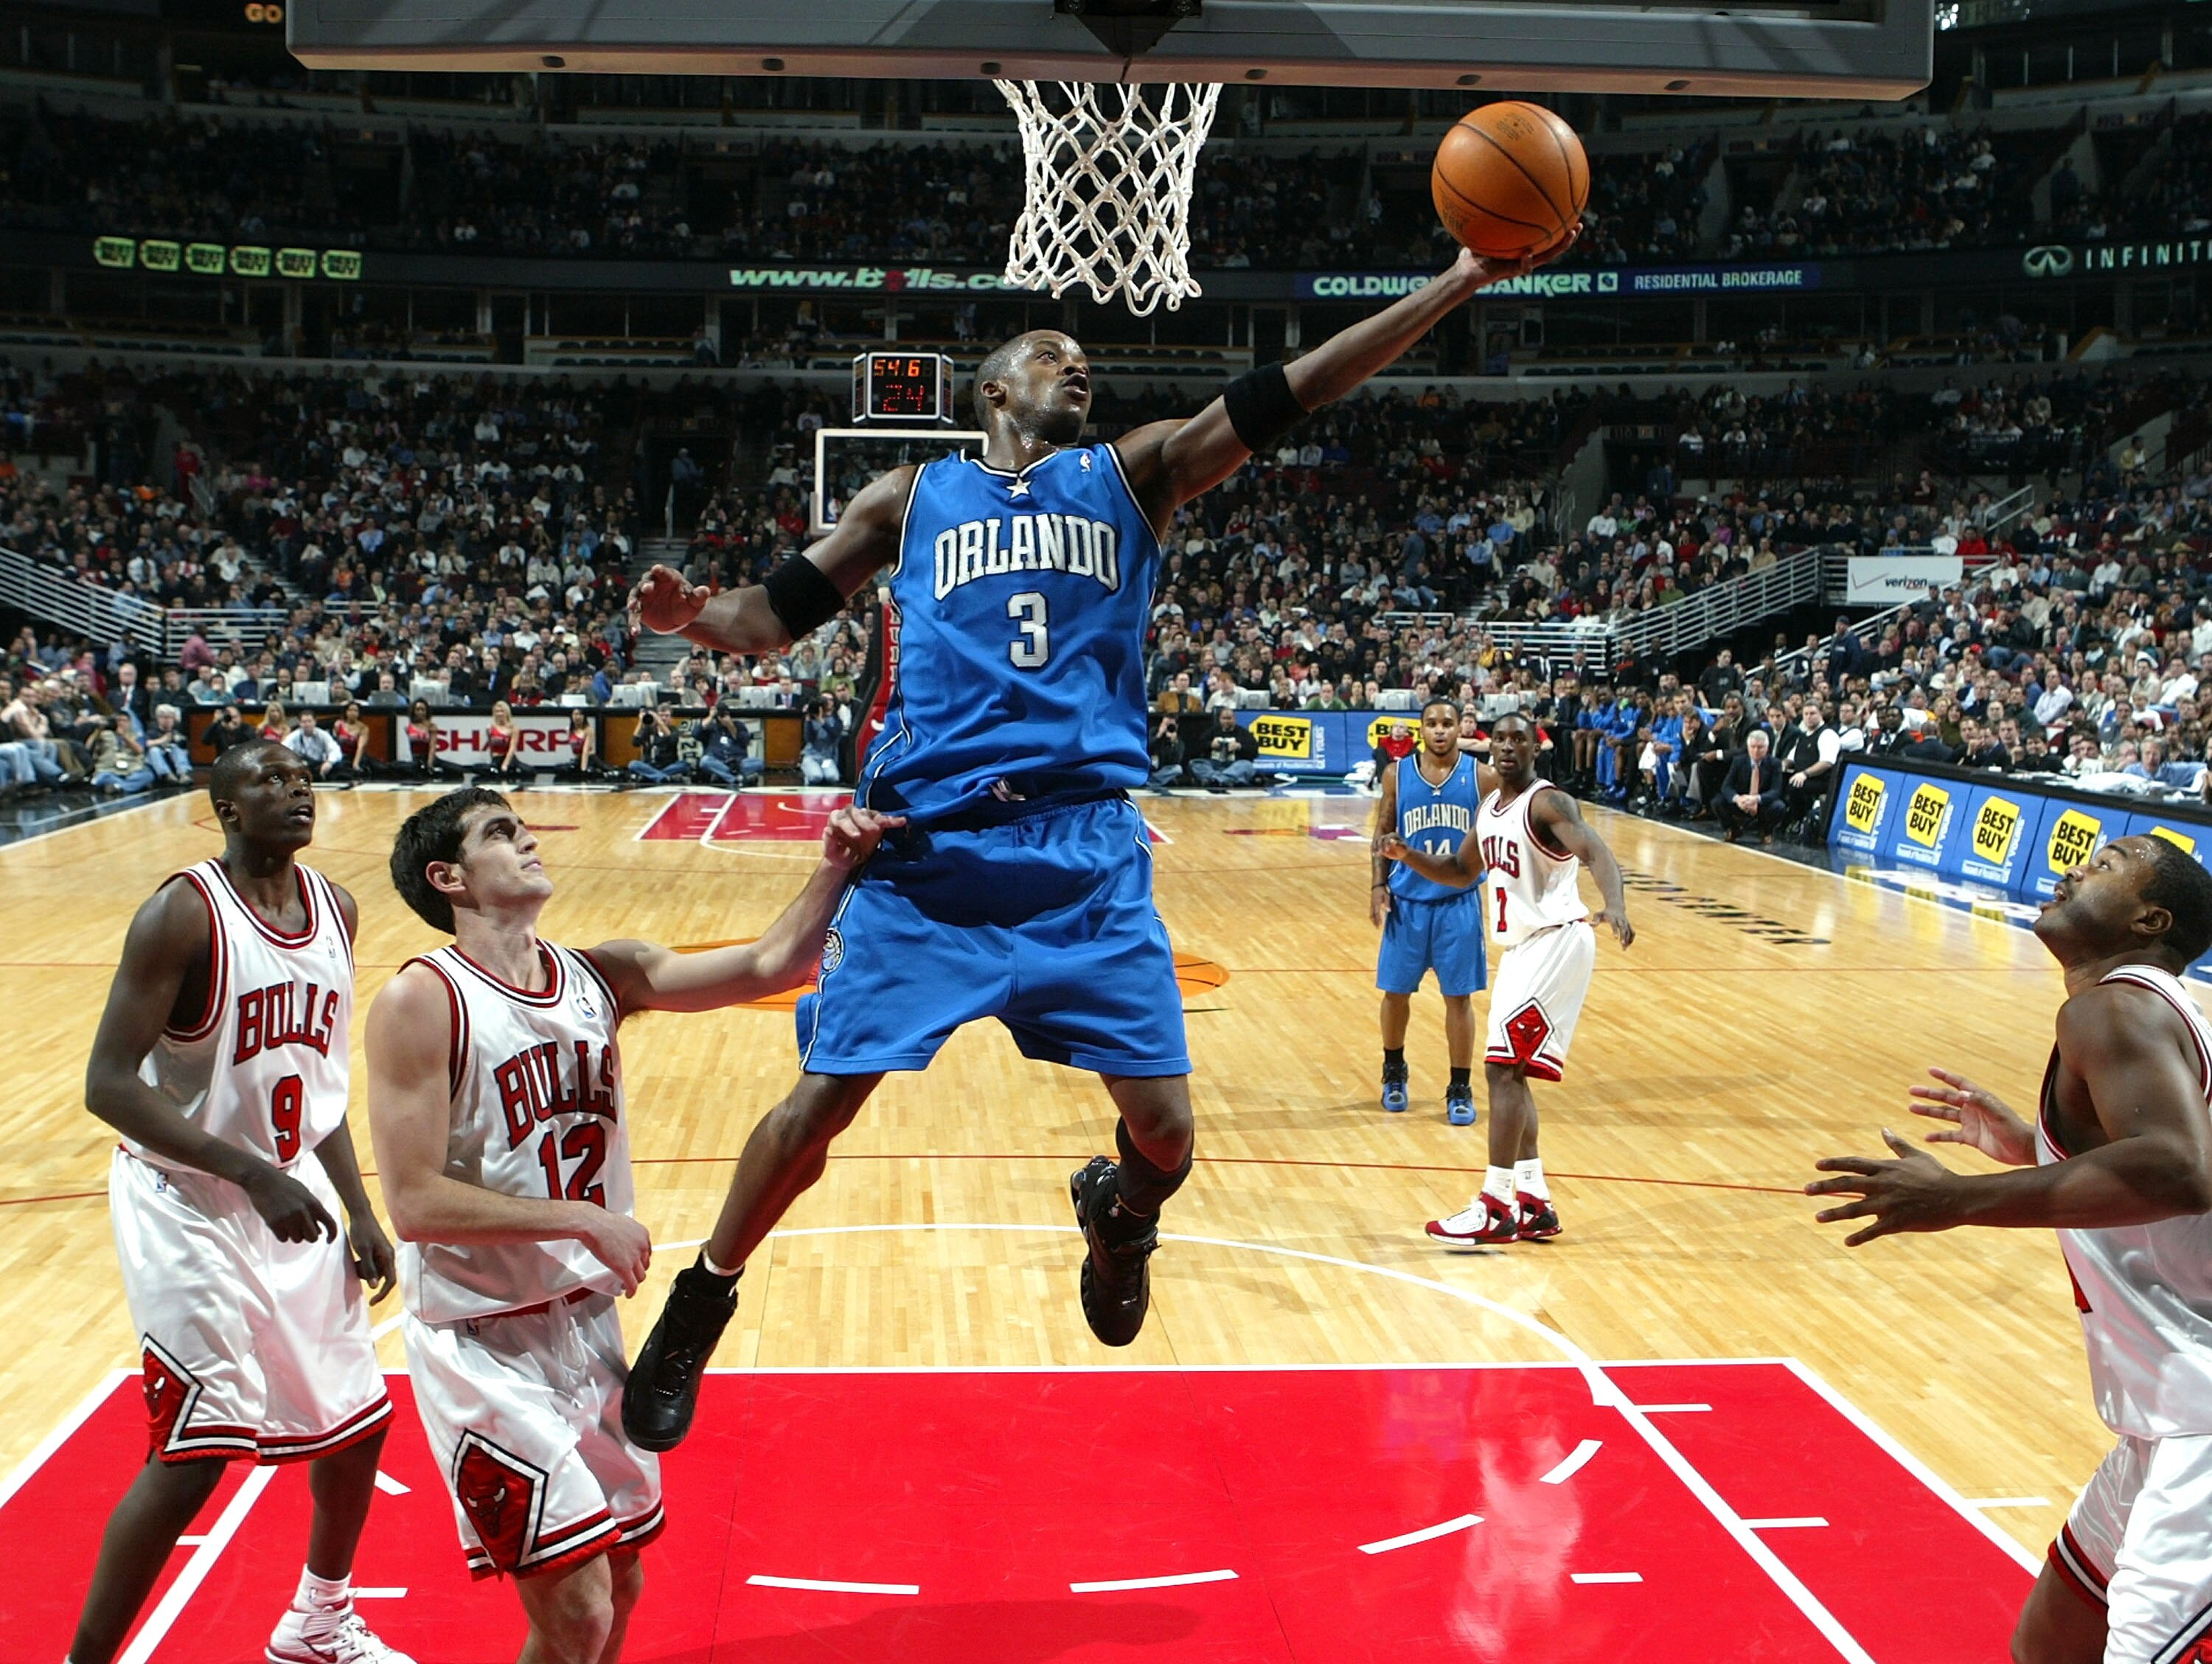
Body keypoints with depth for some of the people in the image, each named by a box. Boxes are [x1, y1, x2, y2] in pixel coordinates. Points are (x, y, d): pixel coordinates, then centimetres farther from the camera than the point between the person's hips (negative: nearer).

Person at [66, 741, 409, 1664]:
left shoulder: (334, 908, 3)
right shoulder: (183, 915, -18)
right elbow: (109, 1083, -22)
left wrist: (358, 1210, 9)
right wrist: (251, 1173, -29)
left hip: (297, 1197, 7)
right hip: (191, 1209, -7)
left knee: (359, 1417, 15)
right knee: (194, 1453, -8)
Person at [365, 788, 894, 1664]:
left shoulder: (600, 975, 2)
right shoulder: (421, 1001, -16)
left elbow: (771, 965, -4)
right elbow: (415, 1203, -21)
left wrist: (837, 869, -18)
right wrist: (583, 1219, -20)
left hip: (589, 1322, 7)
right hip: (485, 1342, -6)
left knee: (619, 1590, 17)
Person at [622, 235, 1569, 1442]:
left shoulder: (1130, 475, 14)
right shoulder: (911, 498, 14)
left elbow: (1287, 394, 5)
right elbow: (774, 616, 13)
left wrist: (1460, 281, -2)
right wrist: (693, 616, -11)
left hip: (1088, 849, 1)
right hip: (930, 845, -1)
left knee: (1163, 1124, -3)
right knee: (822, 1097, -2)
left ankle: (1119, 1213, 35)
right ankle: (697, 1309, 22)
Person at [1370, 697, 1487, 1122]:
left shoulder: (1480, 776, -4)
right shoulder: (1397, 775, -2)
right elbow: (1383, 834, 5)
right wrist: (1378, 884, -4)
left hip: (1459, 901, -1)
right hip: (1407, 900, 1)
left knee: (1459, 996, 2)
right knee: (1396, 991, 10)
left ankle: (1461, 1089, 13)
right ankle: (1394, 1072, 32)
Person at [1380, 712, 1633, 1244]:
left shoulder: (1547, 802, -14)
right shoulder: (1489, 809, 13)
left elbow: (1595, 851, -30)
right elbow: (1461, 872, 26)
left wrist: (1614, 906, -49)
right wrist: (1408, 856, 8)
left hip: (1556, 942, -9)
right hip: (1521, 946, 9)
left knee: (1503, 1066, -12)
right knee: (1509, 1070, 11)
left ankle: (1496, 1209, -9)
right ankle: (1533, 1205, 18)